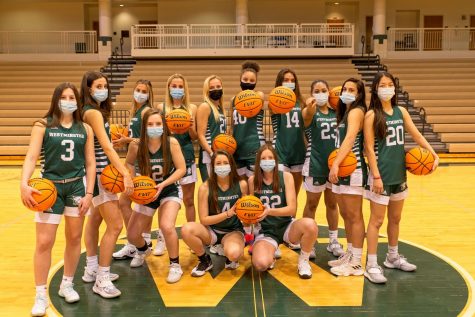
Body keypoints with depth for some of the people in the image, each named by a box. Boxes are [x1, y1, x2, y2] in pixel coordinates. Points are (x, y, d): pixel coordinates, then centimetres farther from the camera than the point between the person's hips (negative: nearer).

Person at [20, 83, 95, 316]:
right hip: (50, 186, -2)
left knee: (74, 237, 10)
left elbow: (90, 164, 5)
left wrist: (89, 193, -2)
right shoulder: (42, 126, -2)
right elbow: (31, 157, -11)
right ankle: (41, 295, 10)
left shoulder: (85, 129, 4)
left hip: (77, 185, 3)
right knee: (44, 242, -4)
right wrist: (24, 184, -26)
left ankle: (67, 285, 29)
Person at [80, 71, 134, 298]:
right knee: (115, 225, -11)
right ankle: (101, 280, -3)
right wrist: (125, 174, -33)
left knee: (96, 218, 19)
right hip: (98, 173, -11)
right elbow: (106, 147, -28)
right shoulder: (93, 112, -19)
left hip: (100, 172, 11)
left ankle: (92, 269, 32)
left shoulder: (95, 110, 10)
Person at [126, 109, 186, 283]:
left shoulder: (171, 143, -21)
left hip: (170, 190, -3)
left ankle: (175, 265, -5)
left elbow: (181, 169, -17)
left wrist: (163, 184, -28)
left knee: (167, 226, -29)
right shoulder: (136, 145, -17)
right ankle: (144, 249, 44)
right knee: (132, 235, 5)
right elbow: (129, 163, 3)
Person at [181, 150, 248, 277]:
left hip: (234, 231, -1)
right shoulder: (205, 187, -12)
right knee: (187, 229, -30)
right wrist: (228, 213, -22)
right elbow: (204, 219, -12)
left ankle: (230, 259, 6)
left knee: (233, 253, -36)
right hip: (212, 230, 1)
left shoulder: (241, 184, -9)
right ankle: (205, 261, -1)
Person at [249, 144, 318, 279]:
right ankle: (270, 256, 10)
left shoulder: (286, 177, -7)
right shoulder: (253, 180, -4)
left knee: (310, 225, -34)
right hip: (266, 231, 0)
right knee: (261, 264, -31)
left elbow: (292, 208, -14)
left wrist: (269, 211, -29)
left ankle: (303, 261, -3)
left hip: (287, 226, 1)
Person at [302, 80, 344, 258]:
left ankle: (333, 241, 27)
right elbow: (308, 116, -34)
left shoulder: (336, 112, 5)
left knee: (332, 204, 15)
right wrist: (310, 107, -58)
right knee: (312, 205, 6)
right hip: (315, 164, -4)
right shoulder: (309, 111, -9)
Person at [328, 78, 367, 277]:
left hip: (353, 169, -9)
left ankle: (356, 264, 3)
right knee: (345, 215, 15)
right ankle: (349, 254, 27)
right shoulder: (345, 112, 19)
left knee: (354, 216, -3)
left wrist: (335, 164, -33)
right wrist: (336, 165, -1)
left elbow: (350, 138, -24)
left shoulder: (356, 111, -10)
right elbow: (341, 141, 13)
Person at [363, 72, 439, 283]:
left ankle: (393, 257, 33)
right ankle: (371, 265, 5)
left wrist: (433, 154, -4)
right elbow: (369, 148, -13)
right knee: (377, 220, -2)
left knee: (395, 218, 17)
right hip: (382, 174, -6)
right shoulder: (372, 115, -9)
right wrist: (376, 176, -18)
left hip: (399, 173, 6)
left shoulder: (401, 112, 7)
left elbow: (416, 135, 10)